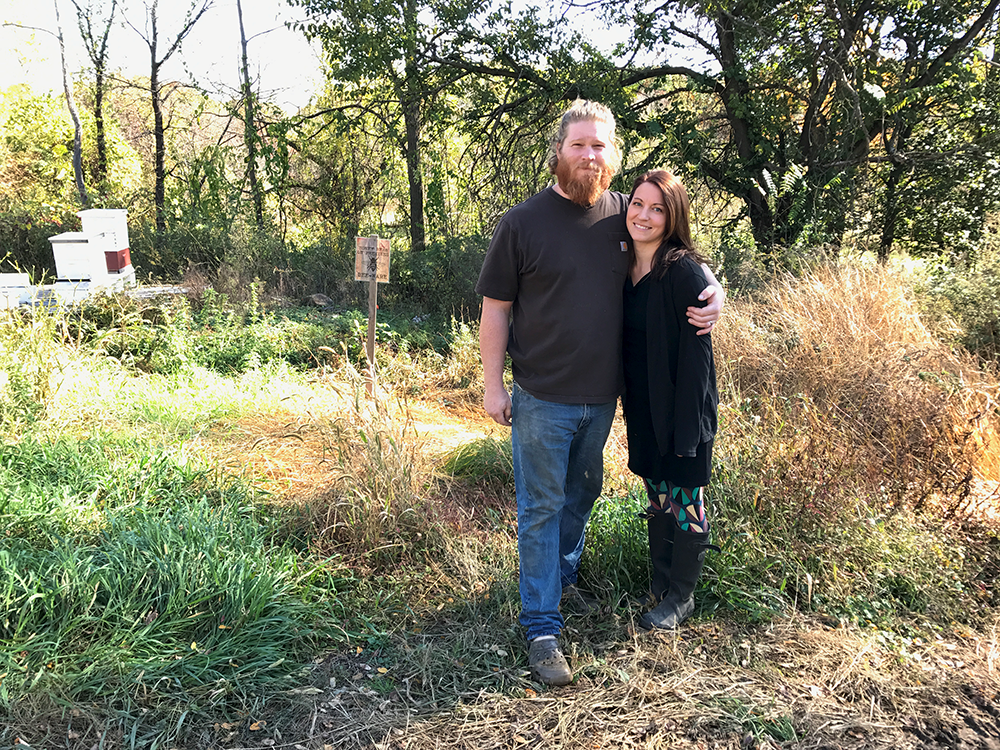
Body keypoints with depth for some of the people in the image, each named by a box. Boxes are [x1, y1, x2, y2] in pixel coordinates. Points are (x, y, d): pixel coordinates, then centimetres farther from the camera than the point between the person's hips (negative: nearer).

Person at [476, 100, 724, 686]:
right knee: (541, 507, 3)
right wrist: (493, 385, -7)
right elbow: (496, 309, -4)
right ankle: (543, 628, 14)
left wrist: (713, 293, -6)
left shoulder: (624, 215, 2)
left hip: (602, 396, 4)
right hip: (541, 399, -4)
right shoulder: (522, 223, -8)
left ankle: (564, 575, 46)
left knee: (582, 494, 21)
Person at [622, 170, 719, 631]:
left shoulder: (684, 271, -18)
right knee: (656, 496, 19)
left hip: (681, 410, -7)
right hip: (642, 409, 7)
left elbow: (695, 352, -19)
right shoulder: (625, 268, 3)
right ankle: (659, 586, 36)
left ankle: (681, 597, 27)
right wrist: (628, 409, 11)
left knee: (685, 501, 9)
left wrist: (687, 427, -20)